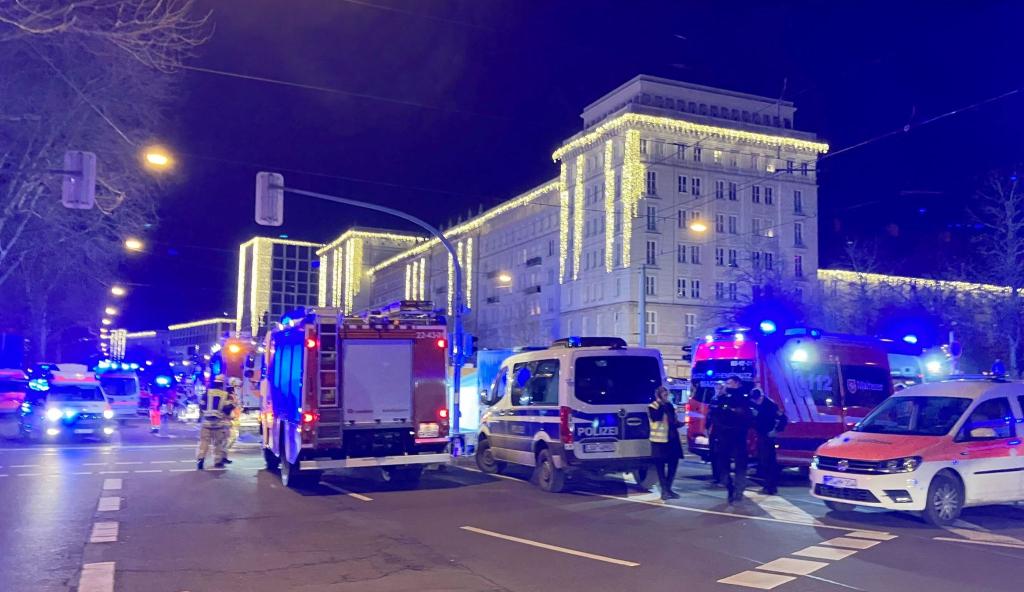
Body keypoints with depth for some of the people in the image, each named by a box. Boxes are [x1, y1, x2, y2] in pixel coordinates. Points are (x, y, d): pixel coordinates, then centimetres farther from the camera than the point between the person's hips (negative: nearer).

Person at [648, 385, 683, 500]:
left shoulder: (670, 406, 15)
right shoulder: (652, 407, -5)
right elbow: (656, 417, -24)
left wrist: (679, 423, 2)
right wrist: (660, 404, -20)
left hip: (672, 439, 7)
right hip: (660, 440, -7)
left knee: (673, 464, 8)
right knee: (661, 466, -2)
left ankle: (668, 488, 19)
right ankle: (664, 490, 2)